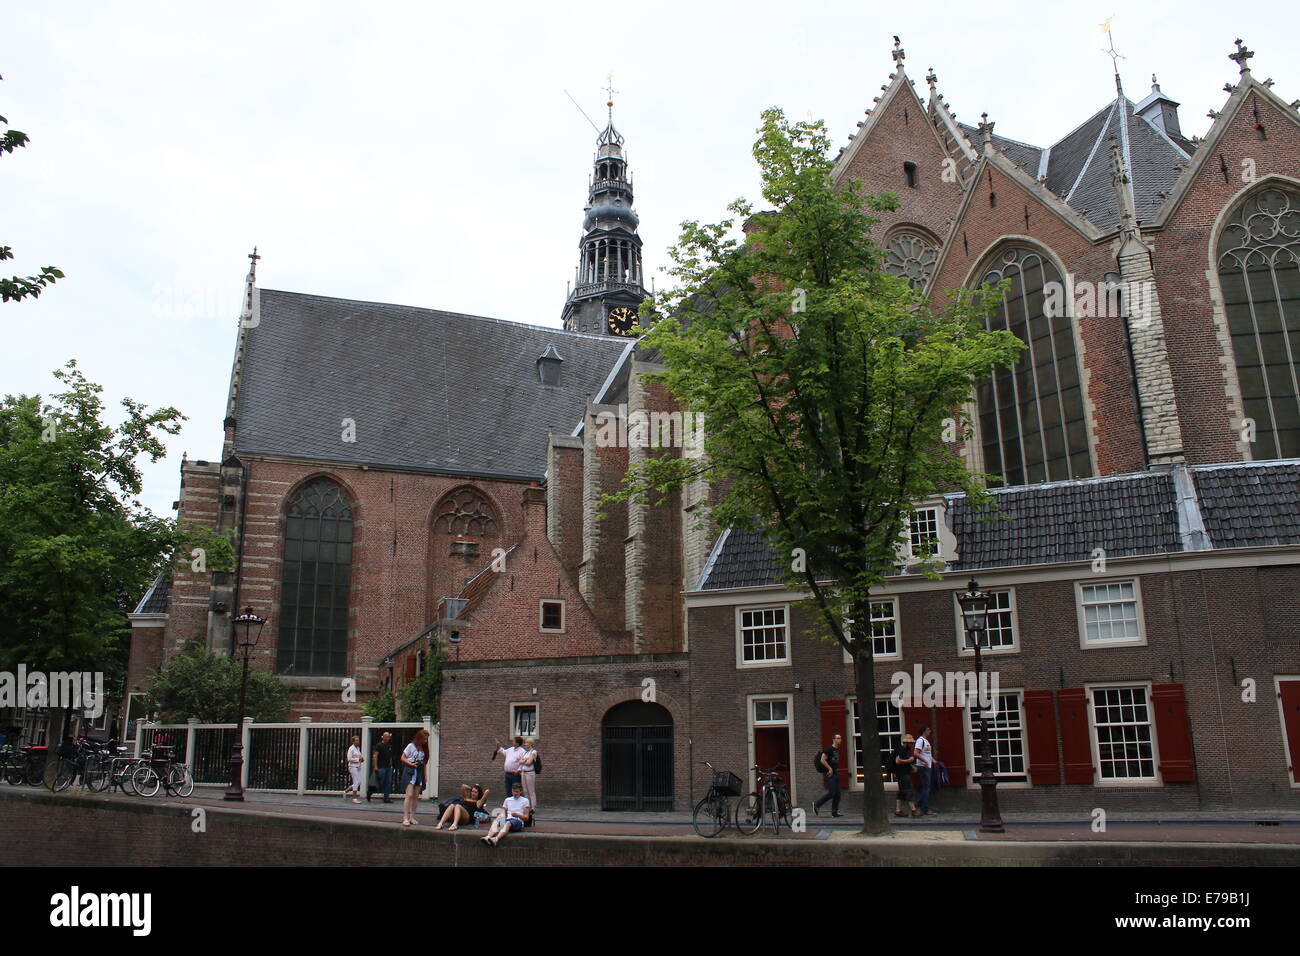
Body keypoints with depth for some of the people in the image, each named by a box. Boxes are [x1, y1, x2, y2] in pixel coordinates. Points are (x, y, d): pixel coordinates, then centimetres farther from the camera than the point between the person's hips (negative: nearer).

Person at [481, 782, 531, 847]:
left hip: (518, 821, -4)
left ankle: (496, 839, -65)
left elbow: (526, 817, 7)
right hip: (507, 820, 4)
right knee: (495, 821, -30)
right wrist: (501, 815, -3)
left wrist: (517, 815, -11)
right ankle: (488, 837, -58)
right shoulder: (507, 800, 26)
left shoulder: (525, 800, 14)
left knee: (508, 823, -39)